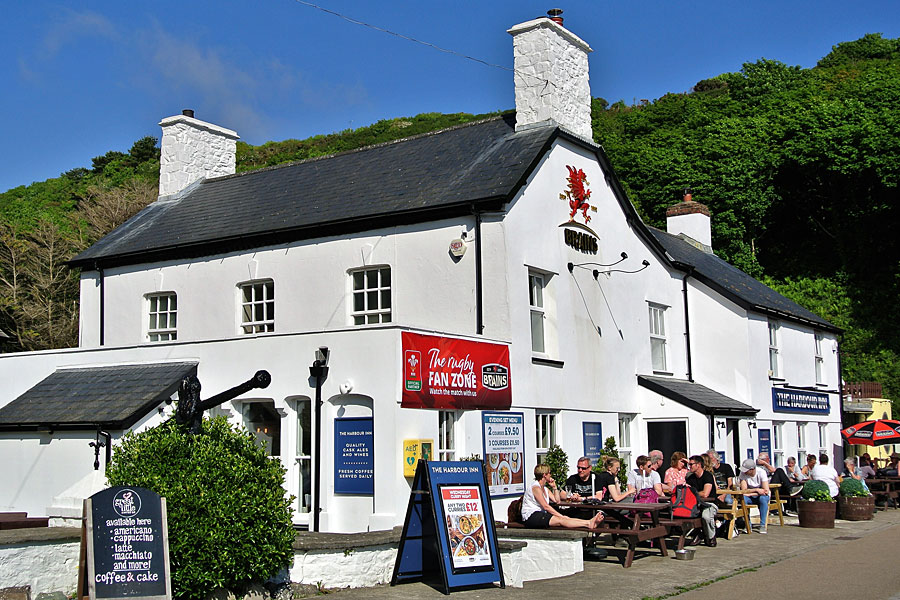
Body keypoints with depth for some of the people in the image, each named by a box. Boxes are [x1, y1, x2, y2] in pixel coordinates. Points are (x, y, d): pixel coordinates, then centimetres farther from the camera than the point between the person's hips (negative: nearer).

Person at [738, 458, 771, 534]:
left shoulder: (761, 472, -19)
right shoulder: (743, 473, -14)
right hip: (751, 497, 2)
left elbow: (766, 491, -22)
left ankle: (763, 525, -27)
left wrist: (751, 493, -22)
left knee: (763, 498, -36)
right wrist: (757, 490, -25)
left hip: (761, 495, -2)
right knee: (743, 498, -31)